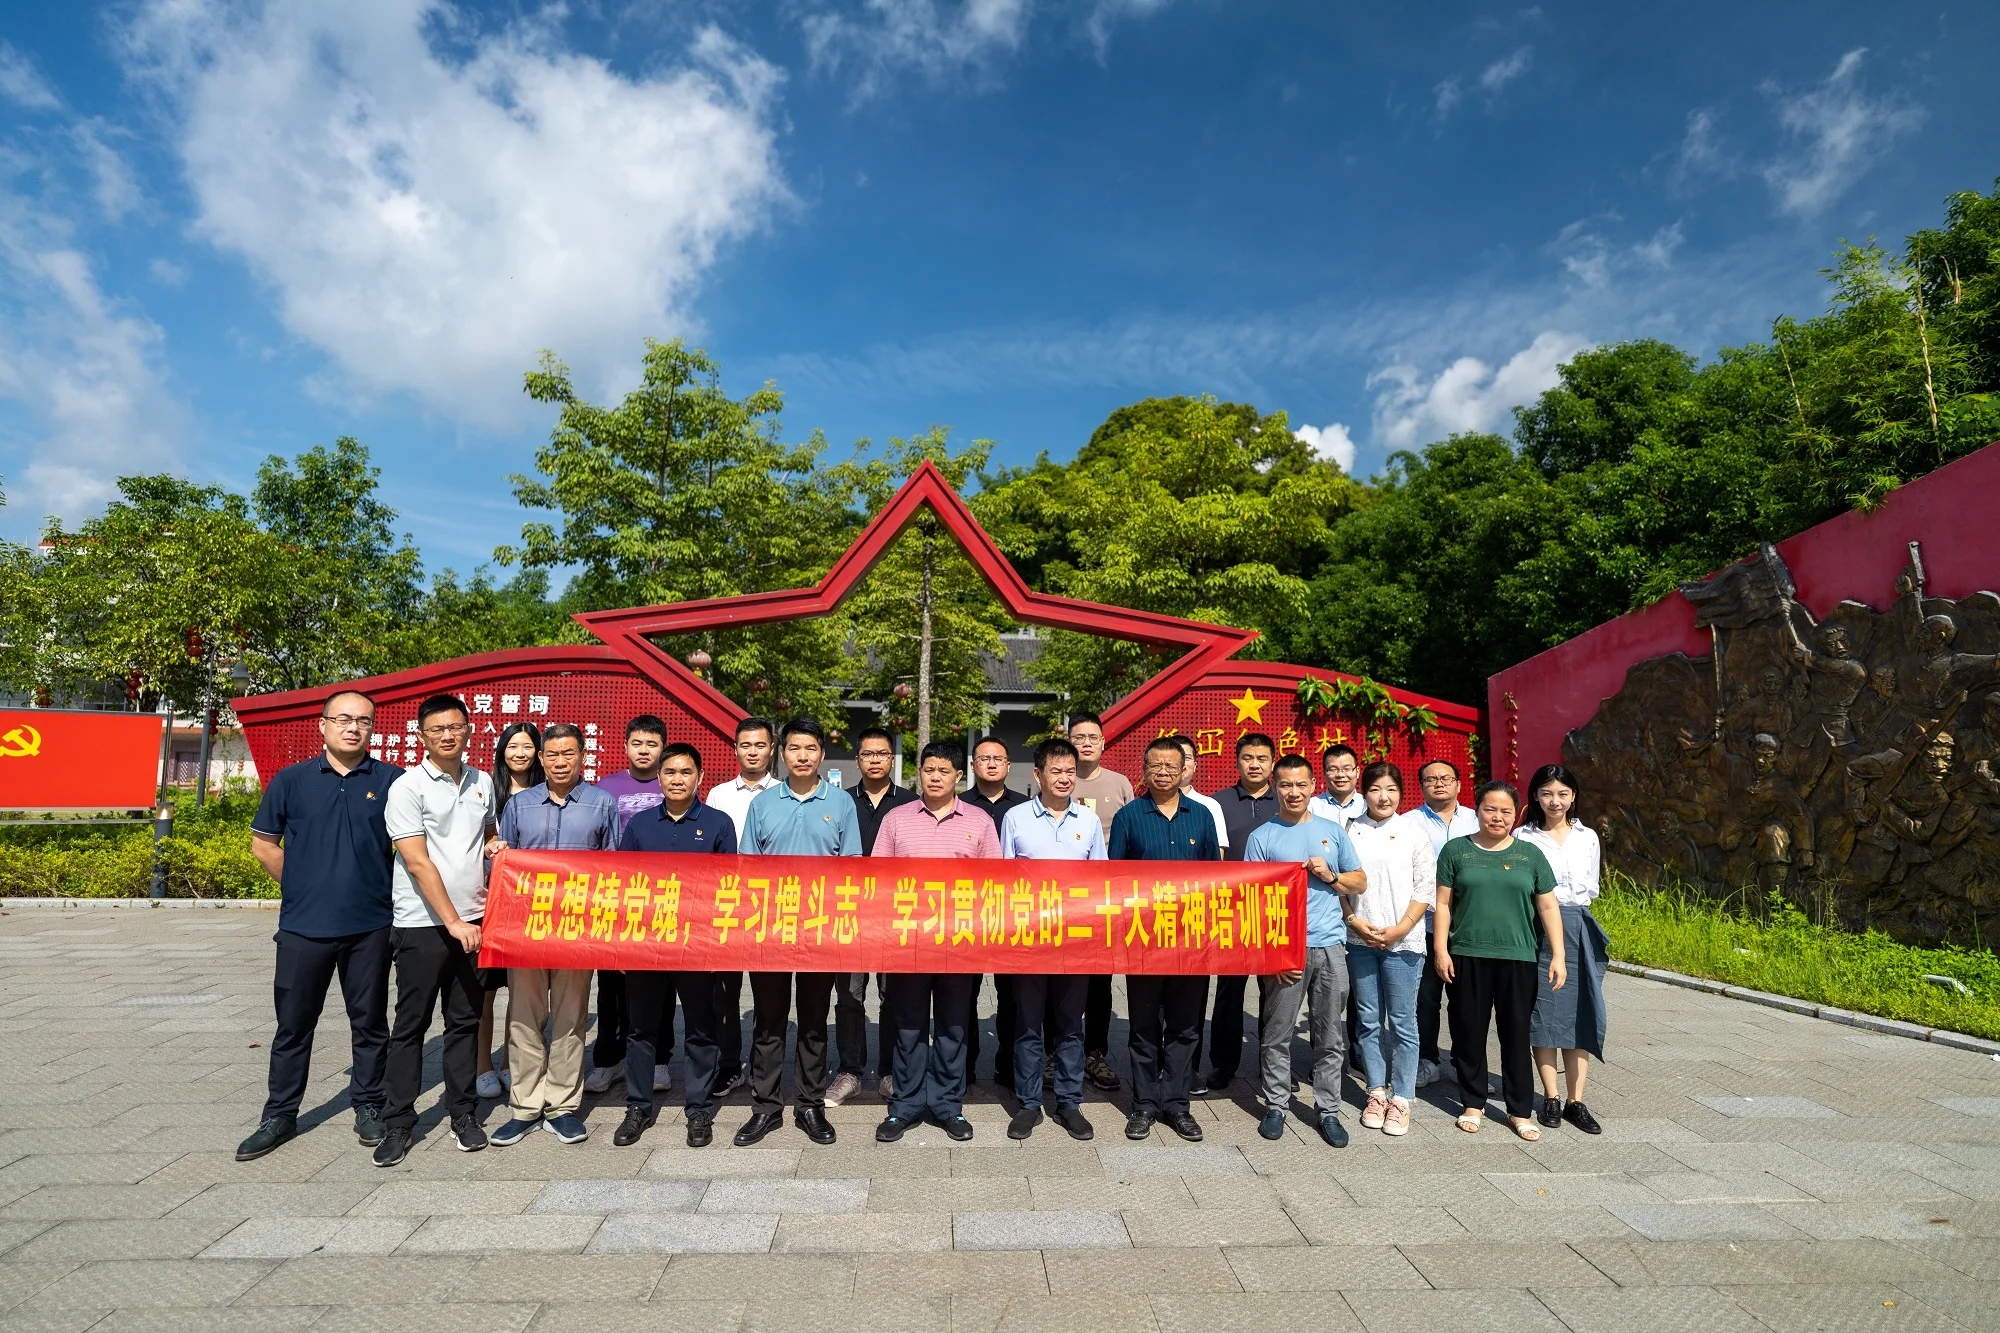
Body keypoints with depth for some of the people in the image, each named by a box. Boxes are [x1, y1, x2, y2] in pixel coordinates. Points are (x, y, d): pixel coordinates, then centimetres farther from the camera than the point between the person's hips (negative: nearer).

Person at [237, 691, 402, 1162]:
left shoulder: (392, 781, -1)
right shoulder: (291, 780, 2)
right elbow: (263, 844, 9)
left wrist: (382, 890, 2)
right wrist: (302, 889, 6)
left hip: (370, 926, -1)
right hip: (304, 926, 1)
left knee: (369, 1022, 10)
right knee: (293, 1023, 11)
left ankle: (368, 1106, 24)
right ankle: (280, 1115, 26)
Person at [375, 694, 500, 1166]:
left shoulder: (482, 782, 8)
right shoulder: (408, 787, -8)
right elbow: (417, 862, -13)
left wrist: (493, 846, 0)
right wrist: (452, 922, -16)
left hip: (472, 920, 5)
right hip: (423, 923, -4)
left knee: (465, 1020, 11)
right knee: (411, 1025, 5)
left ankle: (463, 1114, 22)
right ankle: (398, 1123, 16)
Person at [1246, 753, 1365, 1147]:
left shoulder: (1333, 830, 8)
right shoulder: (1262, 836, -1)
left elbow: (1360, 882, 13)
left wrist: (1330, 876, -7)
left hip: (1330, 946, 2)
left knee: (1330, 1037, 9)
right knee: (1277, 1035, 5)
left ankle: (1328, 1110, 21)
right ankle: (1275, 1106, 18)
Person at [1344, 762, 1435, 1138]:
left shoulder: (1413, 830, 1)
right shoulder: (1350, 831, 4)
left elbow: (1426, 888, -2)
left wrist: (1399, 929, -9)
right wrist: (1356, 923, -8)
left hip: (1403, 941, -2)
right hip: (1360, 940, 2)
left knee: (1402, 1022, 3)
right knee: (1368, 1020, 9)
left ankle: (1400, 1099, 13)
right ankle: (1376, 1092, 22)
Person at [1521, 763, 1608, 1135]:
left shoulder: (1588, 838, 9)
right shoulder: (1523, 836, -1)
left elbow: (1590, 890, 13)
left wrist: (1566, 901, 1)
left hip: (1578, 929, 3)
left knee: (1580, 1014, 2)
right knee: (1543, 1013, 1)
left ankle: (1576, 1101, 9)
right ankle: (1551, 1098, 11)